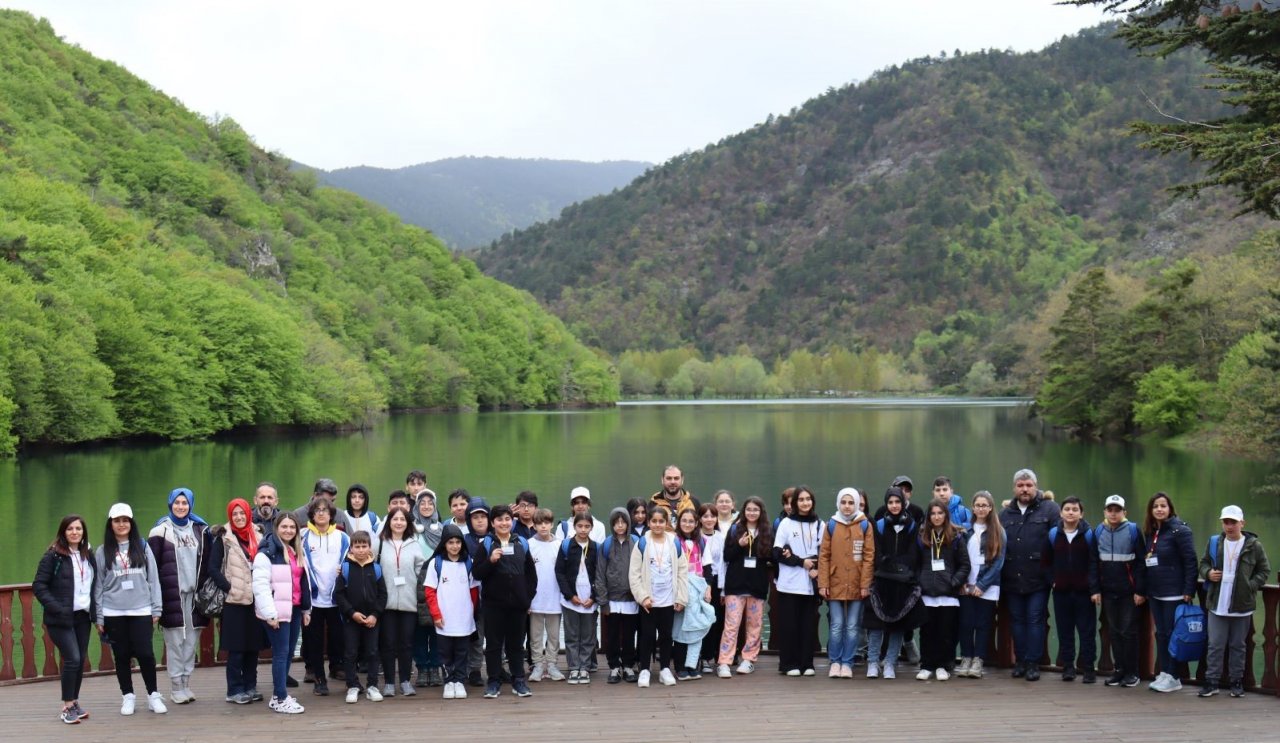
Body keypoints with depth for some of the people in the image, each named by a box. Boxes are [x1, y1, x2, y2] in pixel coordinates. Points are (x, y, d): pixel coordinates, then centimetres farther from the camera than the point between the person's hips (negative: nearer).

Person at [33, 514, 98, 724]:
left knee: (80, 661, 7)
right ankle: (67, 707, -2)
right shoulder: (53, 556, -6)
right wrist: (56, 608, -18)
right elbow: (39, 586, -10)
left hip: (83, 616, 6)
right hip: (61, 619, -6)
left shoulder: (88, 555, 11)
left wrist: (95, 611, 5)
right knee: (72, 659, -13)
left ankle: (74, 702, 20)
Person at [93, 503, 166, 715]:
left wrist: (156, 608, 1)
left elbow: (153, 579, 6)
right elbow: (98, 586, 5)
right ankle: (127, 697, 18)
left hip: (141, 611, -1)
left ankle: (153, 695, 10)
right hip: (114, 613, 1)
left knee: (145, 653, -4)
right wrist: (99, 616, 2)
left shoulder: (143, 547, 6)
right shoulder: (102, 552, 5)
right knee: (121, 656, 7)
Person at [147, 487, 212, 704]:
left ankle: (186, 685, 15)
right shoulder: (161, 530, 1)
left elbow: (207, 562, 14)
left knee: (191, 643, 6)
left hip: (194, 594, 4)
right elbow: (152, 564, -2)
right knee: (175, 643, -2)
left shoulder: (200, 530, 13)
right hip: (172, 595, -4)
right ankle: (176, 688, 6)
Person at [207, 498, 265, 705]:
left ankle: (250, 686, 17)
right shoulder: (223, 538, -2)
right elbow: (213, 568, -7)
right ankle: (235, 690, 7)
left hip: (256, 600, 4)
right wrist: (228, 588, -14)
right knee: (236, 648, -1)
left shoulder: (257, 536, 10)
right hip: (234, 601, -4)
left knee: (253, 646, 8)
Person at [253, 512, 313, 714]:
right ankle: (280, 699, -1)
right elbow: (260, 585, -17)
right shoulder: (267, 552, -10)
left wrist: (306, 609, 18)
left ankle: (278, 695, 20)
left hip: (294, 609, 8)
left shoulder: (297, 552, 17)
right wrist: (269, 613, -21)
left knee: (289, 653, 11)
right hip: (278, 611, -8)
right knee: (281, 653, -6)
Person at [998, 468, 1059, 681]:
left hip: (1038, 579, -4)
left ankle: (1033, 663, 7)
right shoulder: (1005, 514, 12)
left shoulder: (1049, 509, -2)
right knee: (1017, 620, 10)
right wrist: (999, 575, 1)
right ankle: (1020, 661, 19)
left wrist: (1056, 574, -13)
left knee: (1035, 620, 0)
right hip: (1012, 580, 4)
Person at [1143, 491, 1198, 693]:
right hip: (1155, 593, 7)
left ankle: (1173, 677, 4)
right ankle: (1164, 674, 15)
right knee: (1161, 634, 10)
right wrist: (1144, 590, 13)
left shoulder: (1179, 531, -11)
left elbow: (1190, 562, -14)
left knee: (1172, 633, -2)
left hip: (1174, 593, -7)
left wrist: (1189, 591, -18)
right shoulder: (1151, 532, 11)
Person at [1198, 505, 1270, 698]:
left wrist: (1251, 586, -10)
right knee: (1215, 645, 3)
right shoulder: (1214, 543, 4)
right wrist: (1208, 573, -6)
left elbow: (1264, 570, 3)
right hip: (1217, 605, 2)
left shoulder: (1254, 546, -4)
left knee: (1238, 646, 10)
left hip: (1242, 606, -1)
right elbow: (1203, 563, 15)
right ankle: (1211, 682, 9)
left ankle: (1237, 682, 20)